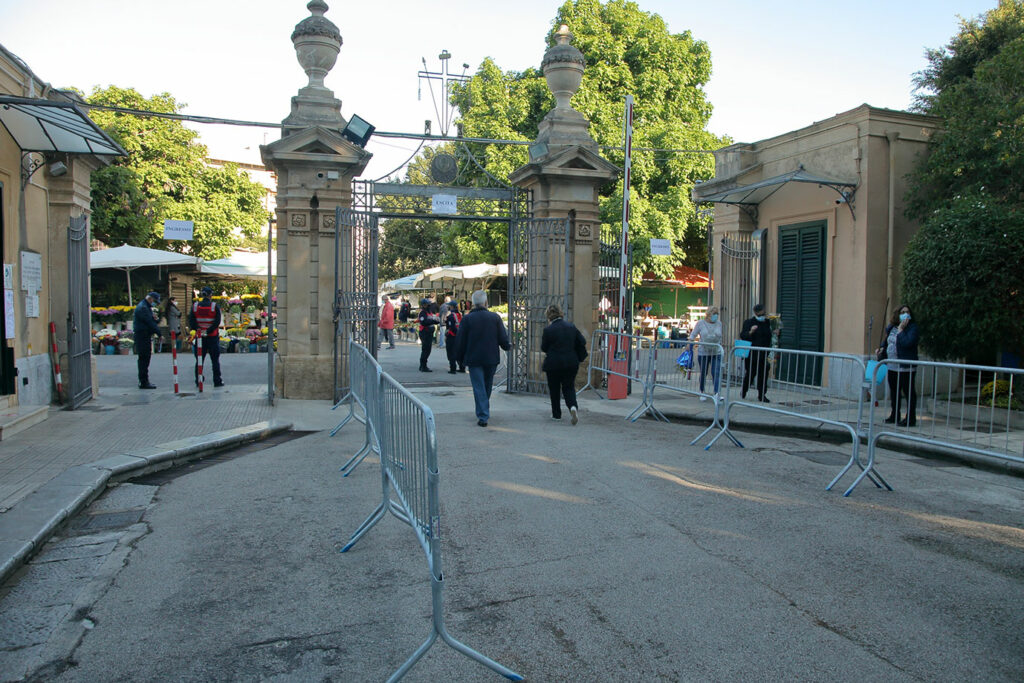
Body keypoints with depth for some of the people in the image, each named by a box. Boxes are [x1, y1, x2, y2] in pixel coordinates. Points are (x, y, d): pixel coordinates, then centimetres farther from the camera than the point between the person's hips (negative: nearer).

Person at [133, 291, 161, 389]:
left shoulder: (146, 307, 20)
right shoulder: (142, 308, -14)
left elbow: (150, 320, 20)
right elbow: (150, 323, -19)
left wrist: (153, 318, -3)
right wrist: (159, 333, -17)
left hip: (145, 336, 11)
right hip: (142, 336, -11)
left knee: (144, 359, 13)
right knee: (144, 358, -9)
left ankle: (143, 381, 19)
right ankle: (144, 382, -8)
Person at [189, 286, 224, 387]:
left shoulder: (195, 306, 3)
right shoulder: (215, 306, -6)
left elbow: (191, 321, -3)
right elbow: (217, 322, -14)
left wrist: (197, 329, -10)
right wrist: (208, 331, -15)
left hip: (200, 337, 3)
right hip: (213, 337, -3)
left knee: (199, 360, 9)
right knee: (215, 360, 4)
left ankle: (198, 381, 10)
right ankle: (217, 381, 5)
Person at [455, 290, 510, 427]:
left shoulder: (467, 319, -7)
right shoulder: (495, 317, -4)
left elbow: (460, 341, -4)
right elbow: (503, 339, -1)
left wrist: (459, 358, 8)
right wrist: (506, 347, 21)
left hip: (474, 359, -2)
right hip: (491, 359, 2)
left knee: (478, 387, 0)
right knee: (487, 386, 17)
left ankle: (483, 416, -6)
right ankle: (484, 412, 32)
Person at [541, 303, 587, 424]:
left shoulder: (548, 330, -12)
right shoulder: (571, 326, 3)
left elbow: (544, 348, -3)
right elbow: (582, 342, 5)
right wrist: (579, 357, 15)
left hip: (553, 364, -4)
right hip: (571, 363, 4)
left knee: (554, 389, 13)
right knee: (569, 387, 11)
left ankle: (556, 414, 21)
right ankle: (573, 406, -16)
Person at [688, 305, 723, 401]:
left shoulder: (719, 323, 6)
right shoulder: (700, 323, -1)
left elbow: (720, 337, 15)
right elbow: (693, 335, 1)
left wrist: (720, 346, 15)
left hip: (716, 353, 1)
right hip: (703, 353, -1)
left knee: (716, 373, -13)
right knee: (703, 374, 10)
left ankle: (717, 393, -19)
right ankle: (702, 392, 27)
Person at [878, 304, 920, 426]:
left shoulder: (913, 328, -10)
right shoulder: (891, 327, 11)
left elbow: (907, 343, -25)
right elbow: (885, 341, 25)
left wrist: (901, 330, -18)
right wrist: (881, 348, 8)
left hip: (906, 367, -7)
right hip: (892, 366, 7)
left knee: (908, 391, -1)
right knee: (894, 390, 15)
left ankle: (911, 418, 6)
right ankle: (894, 415, 27)